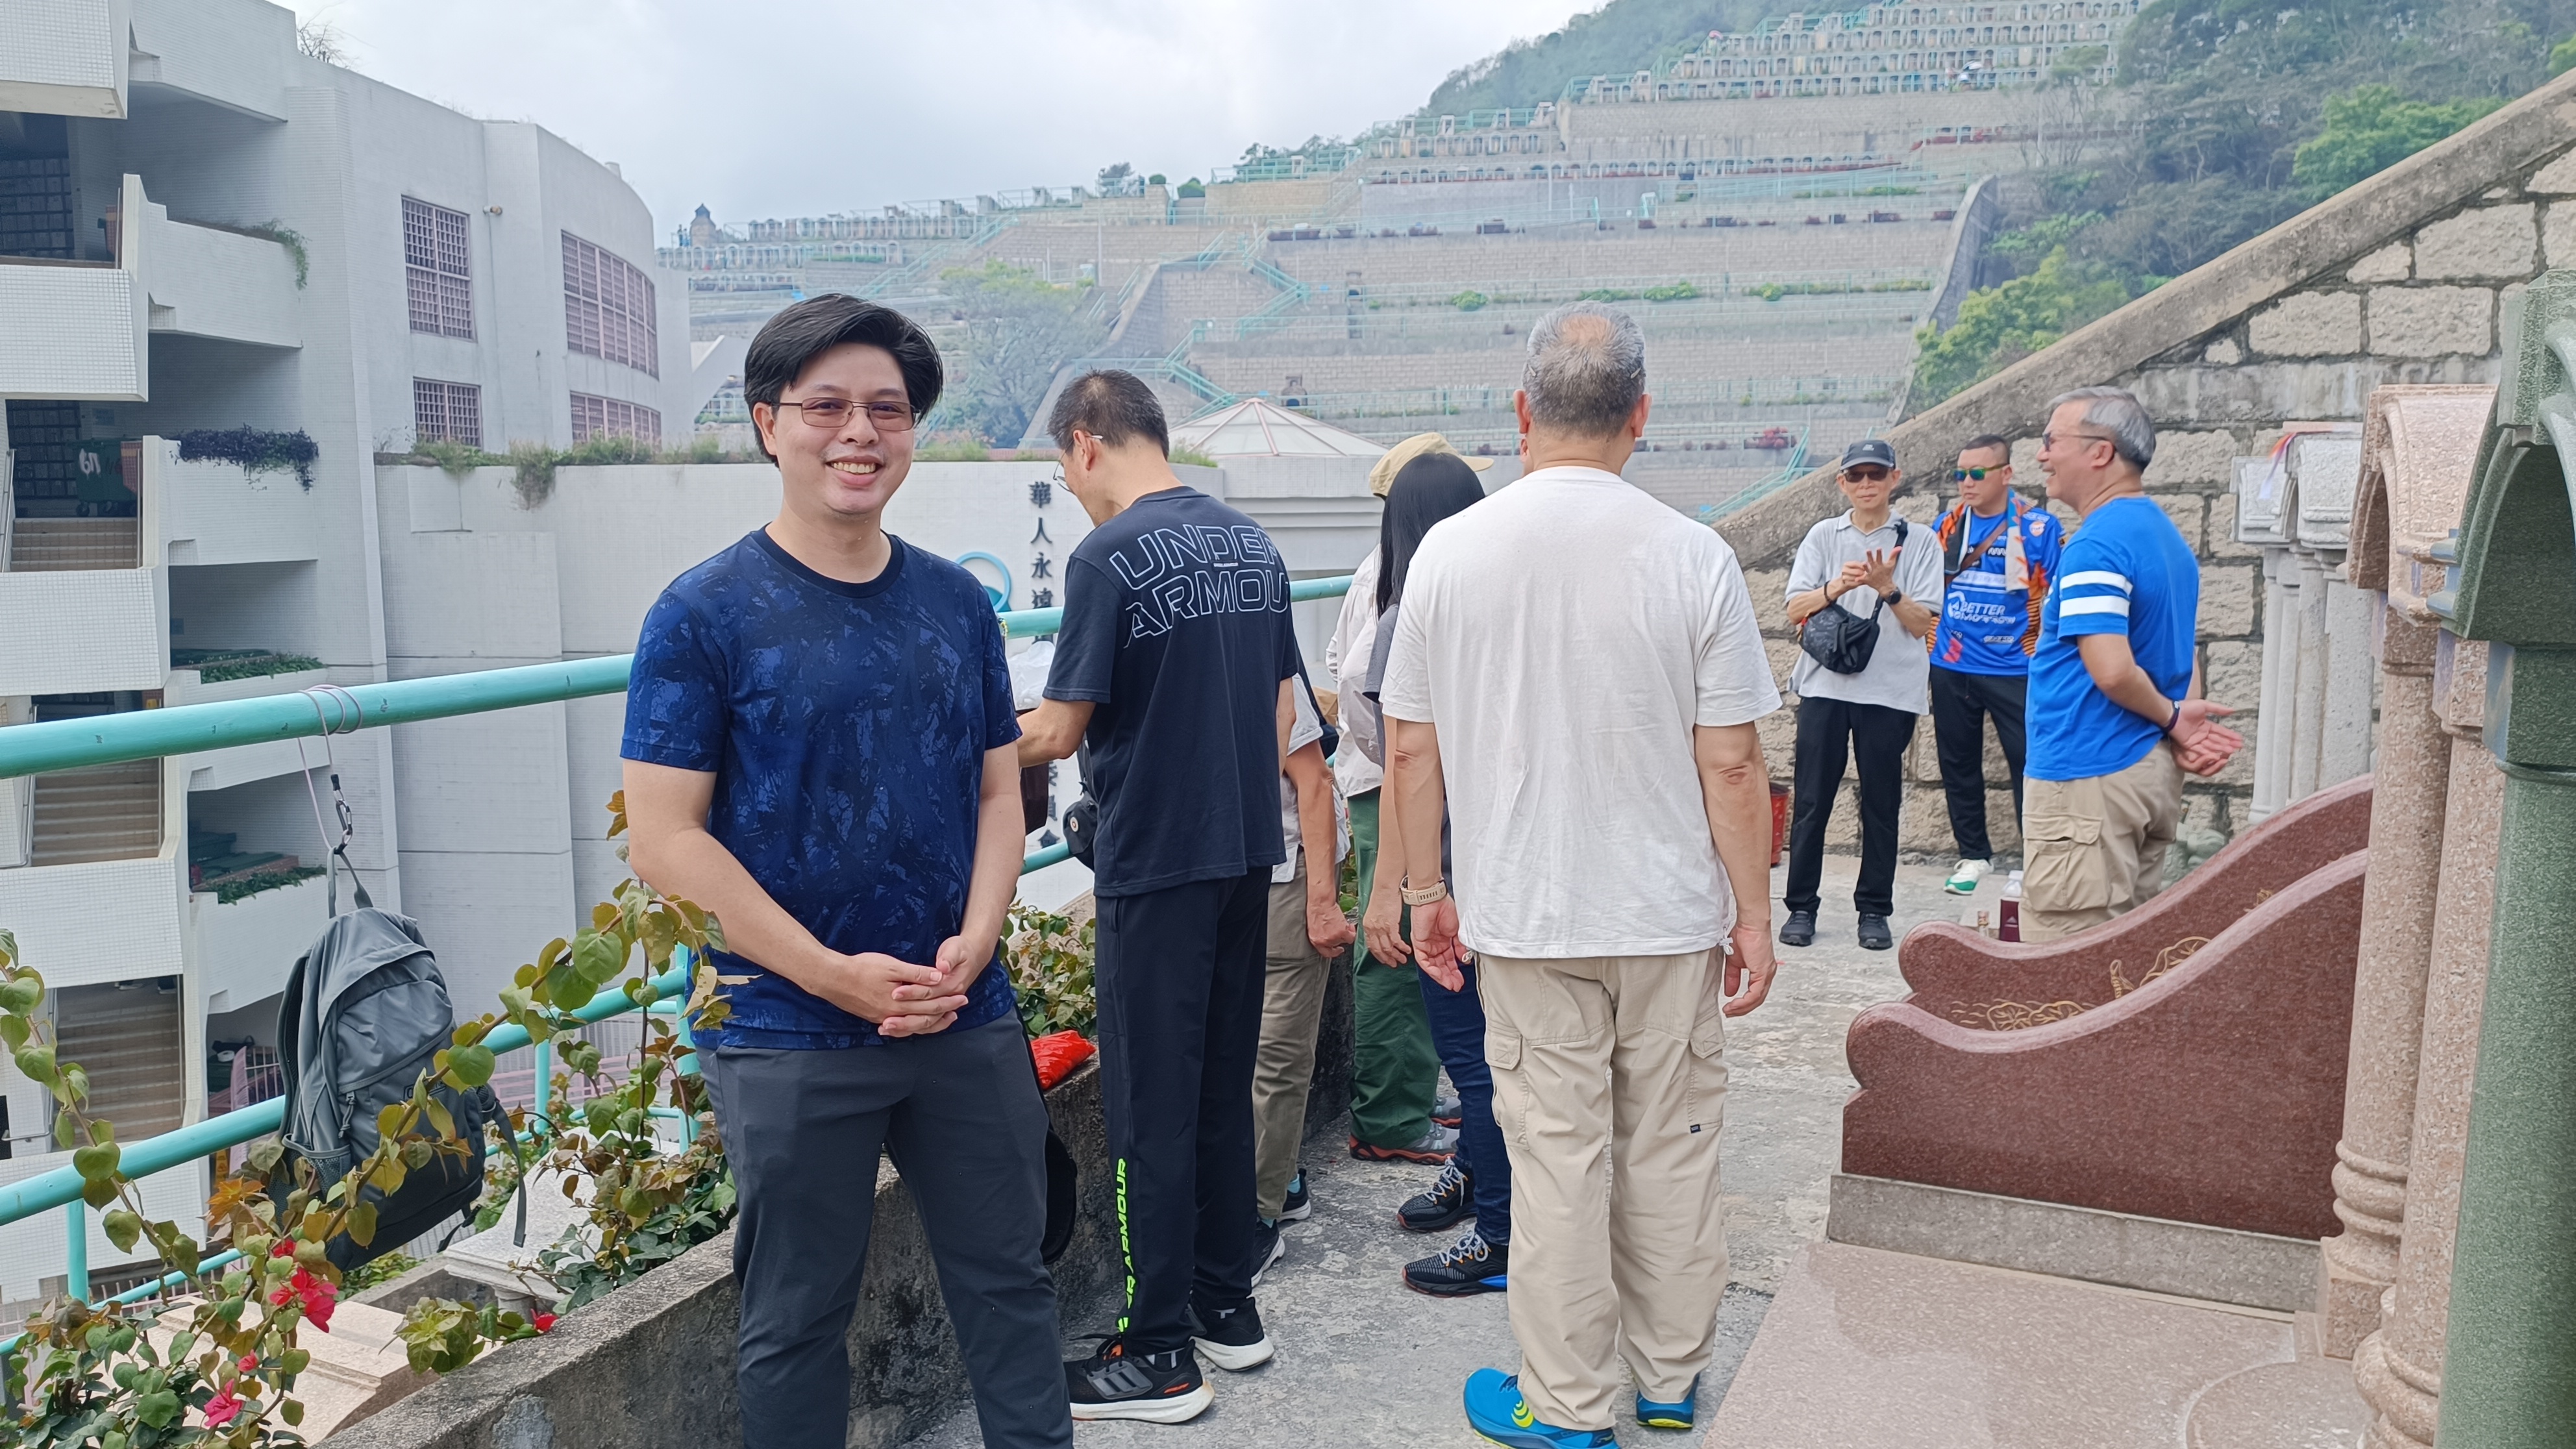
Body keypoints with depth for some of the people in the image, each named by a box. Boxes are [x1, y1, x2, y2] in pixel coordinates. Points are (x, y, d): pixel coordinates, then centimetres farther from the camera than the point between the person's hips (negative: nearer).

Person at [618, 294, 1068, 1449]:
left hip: (968, 1019, 4)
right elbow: (664, 841, -11)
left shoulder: (956, 603, 6)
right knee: (797, 1320, 11)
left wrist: (972, 945, -8)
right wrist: (836, 974, -16)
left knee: (1009, 1280, 15)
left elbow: (998, 793, 10)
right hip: (791, 1039, -4)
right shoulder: (707, 613, -7)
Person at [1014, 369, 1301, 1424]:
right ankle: (1230, 1307, 28)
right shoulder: (1251, 544, 8)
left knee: (1153, 1109, 2)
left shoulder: (1110, 558, -14)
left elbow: (1058, 731, -14)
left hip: (1157, 866, -7)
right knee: (1225, 1088, 17)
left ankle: (1161, 1355, 11)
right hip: (1248, 851, 7)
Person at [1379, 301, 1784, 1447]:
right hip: (1672, 912, 0)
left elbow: (1410, 751, 0)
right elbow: (1731, 763, -7)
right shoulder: (1692, 557, -9)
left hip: (1525, 915, 0)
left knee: (1557, 1156, 8)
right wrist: (1754, 913, 3)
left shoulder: (1449, 550, -5)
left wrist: (1425, 891, 11)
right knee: (1672, 1149, 14)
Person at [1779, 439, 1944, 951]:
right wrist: (1835, 587, -18)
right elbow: (1795, 609, 0)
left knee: (1881, 805, 5)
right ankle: (1801, 906, 10)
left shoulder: (1918, 542, 3)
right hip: (1825, 685, 1)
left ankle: (1874, 910, 15)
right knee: (1811, 801, 1)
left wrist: (1887, 588, -18)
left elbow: (1922, 624, -2)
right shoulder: (1823, 536, 7)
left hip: (1891, 691, -1)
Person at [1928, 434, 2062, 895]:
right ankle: (1974, 854, 25)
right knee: (1958, 765, 11)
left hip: (2015, 670, -4)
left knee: (2029, 766, -2)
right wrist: (1928, 642, 9)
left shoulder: (2040, 528, -5)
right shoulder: (1947, 526, 7)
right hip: (1951, 668, 4)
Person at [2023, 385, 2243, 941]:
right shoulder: (2168, 535, 16)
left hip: (2088, 776, -10)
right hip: (2154, 771, 10)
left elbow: (2113, 670, -24)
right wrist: (2187, 725, 1)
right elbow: (2179, 657, 17)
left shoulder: (2095, 545, -17)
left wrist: (2175, 720, -8)